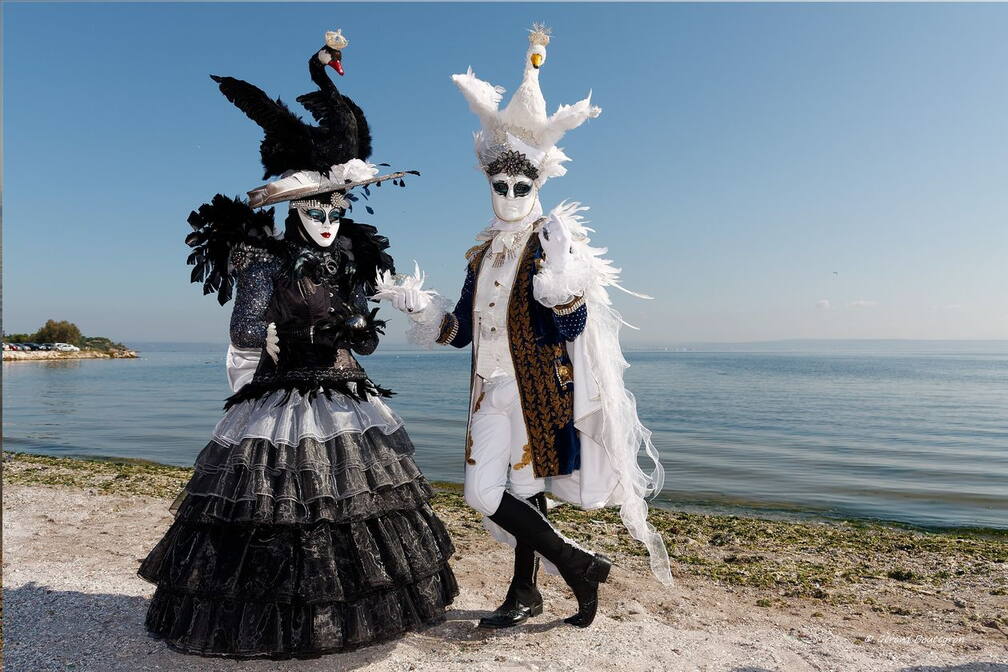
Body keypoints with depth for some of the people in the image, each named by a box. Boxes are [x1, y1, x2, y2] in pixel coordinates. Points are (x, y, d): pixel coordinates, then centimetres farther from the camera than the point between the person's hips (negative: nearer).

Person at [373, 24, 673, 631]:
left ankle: (526, 591, 21)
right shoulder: (483, 253, 11)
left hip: (540, 386, -5)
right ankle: (534, 588, 24)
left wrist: (566, 294, -33)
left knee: (527, 488, -2)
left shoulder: (554, 244, -6)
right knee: (487, 493, 5)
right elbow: (459, 329, 12)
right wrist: (413, 301, 3)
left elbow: (572, 329, -14)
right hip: (493, 387, 6)